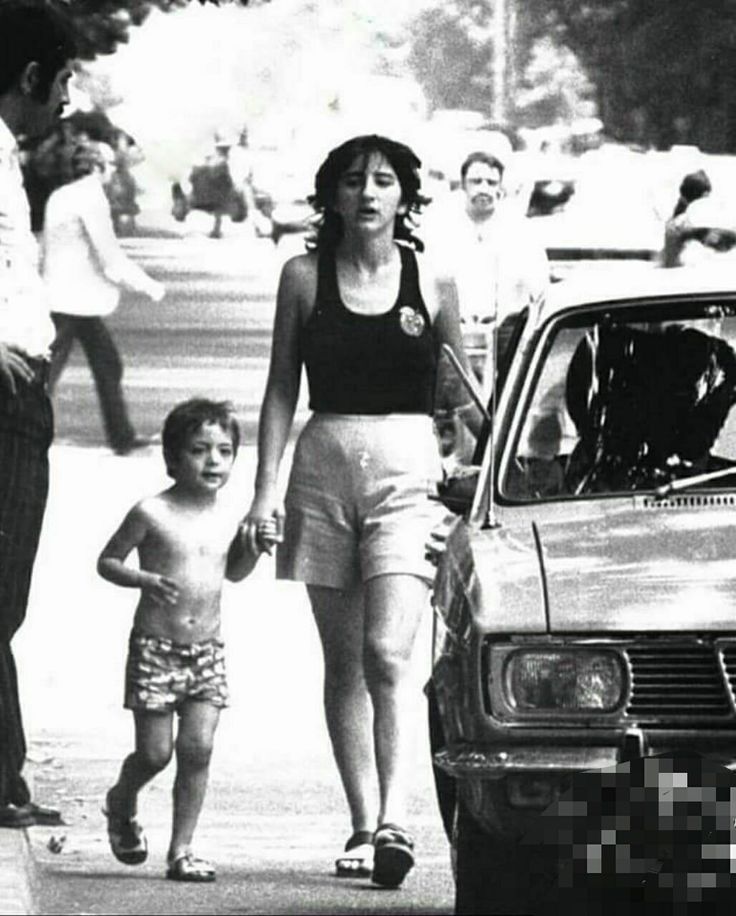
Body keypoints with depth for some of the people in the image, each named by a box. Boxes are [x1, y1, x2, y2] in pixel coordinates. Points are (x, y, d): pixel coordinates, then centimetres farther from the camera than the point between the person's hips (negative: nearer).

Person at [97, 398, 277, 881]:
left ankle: (182, 849, 4)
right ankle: (122, 805, 31)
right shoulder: (152, 513, -8)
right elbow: (107, 561, -2)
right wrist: (142, 579, -20)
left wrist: (256, 547, 3)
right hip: (155, 647, -4)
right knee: (154, 752, -1)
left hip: (208, 651, 4)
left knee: (198, 750, -5)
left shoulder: (228, 518, 6)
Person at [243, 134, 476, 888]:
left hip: (407, 467, -2)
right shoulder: (305, 277, 5)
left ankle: (394, 822, -22)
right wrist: (265, 487, 2)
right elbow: (281, 388, 8)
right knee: (343, 662, 6)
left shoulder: (430, 282, 2)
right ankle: (363, 824, 11)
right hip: (325, 462, 2)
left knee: (387, 655, -16)